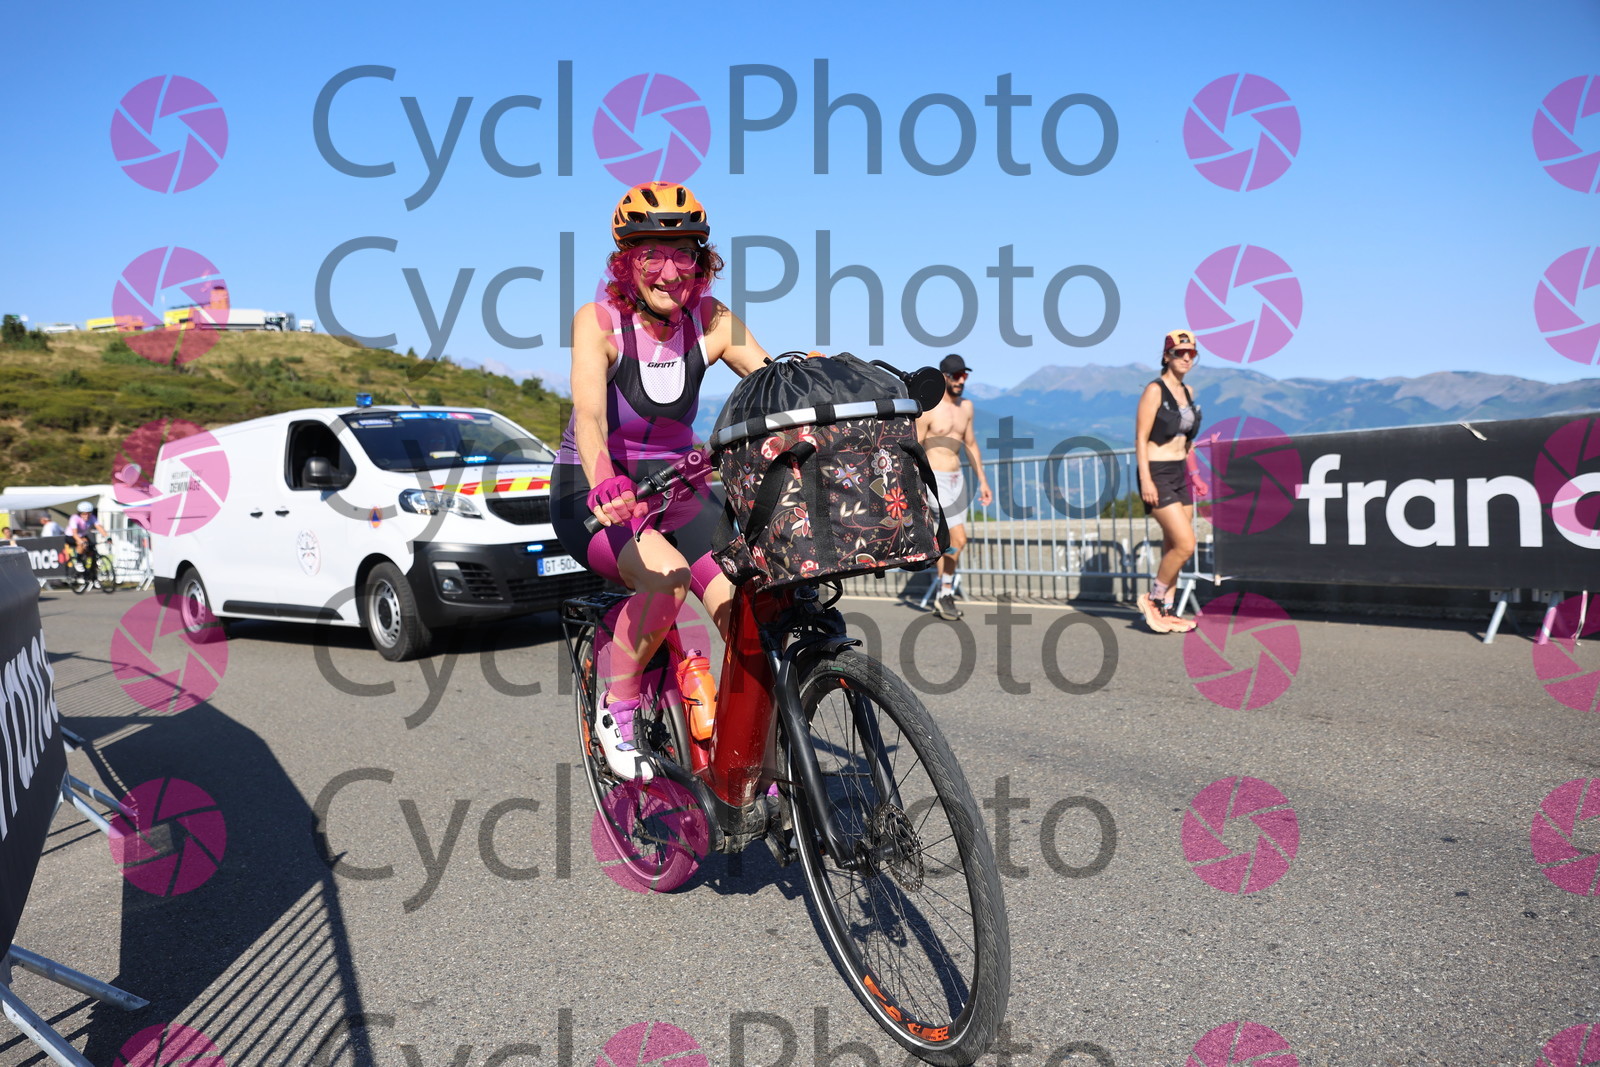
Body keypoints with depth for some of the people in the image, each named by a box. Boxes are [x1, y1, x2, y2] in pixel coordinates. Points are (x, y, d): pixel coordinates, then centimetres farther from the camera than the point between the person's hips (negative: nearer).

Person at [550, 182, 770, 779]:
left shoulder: (710, 321, -7)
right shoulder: (599, 321, -16)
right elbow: (588, 411, -32)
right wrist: (604, 485, -51)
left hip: (674, 486, 4)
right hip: (596, 493, -3)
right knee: (665, 575, -34)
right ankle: (616, 710, -8)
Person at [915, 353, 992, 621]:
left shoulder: (966, 407, 10)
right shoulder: (927, 409, -11)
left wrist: (982, 481, 17)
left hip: (957, 480, 7)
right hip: (934, 479, -7)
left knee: (958, 540, 9)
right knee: (944, 540, -9)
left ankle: (947, 592, 24)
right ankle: (943, 595, 3)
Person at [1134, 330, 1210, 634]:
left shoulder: (1188, 392, 13)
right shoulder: (1154, 390, -10)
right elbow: (1141, 438, -13)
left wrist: (1193, 474, 18)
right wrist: (1145, 480, -19)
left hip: (1181, 475, 8)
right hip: (1157, 474, -8)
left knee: (1173, 547, 8)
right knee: (1185, 544, -14)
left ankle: (1166, 611, 16)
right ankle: (1152, 599, 3)